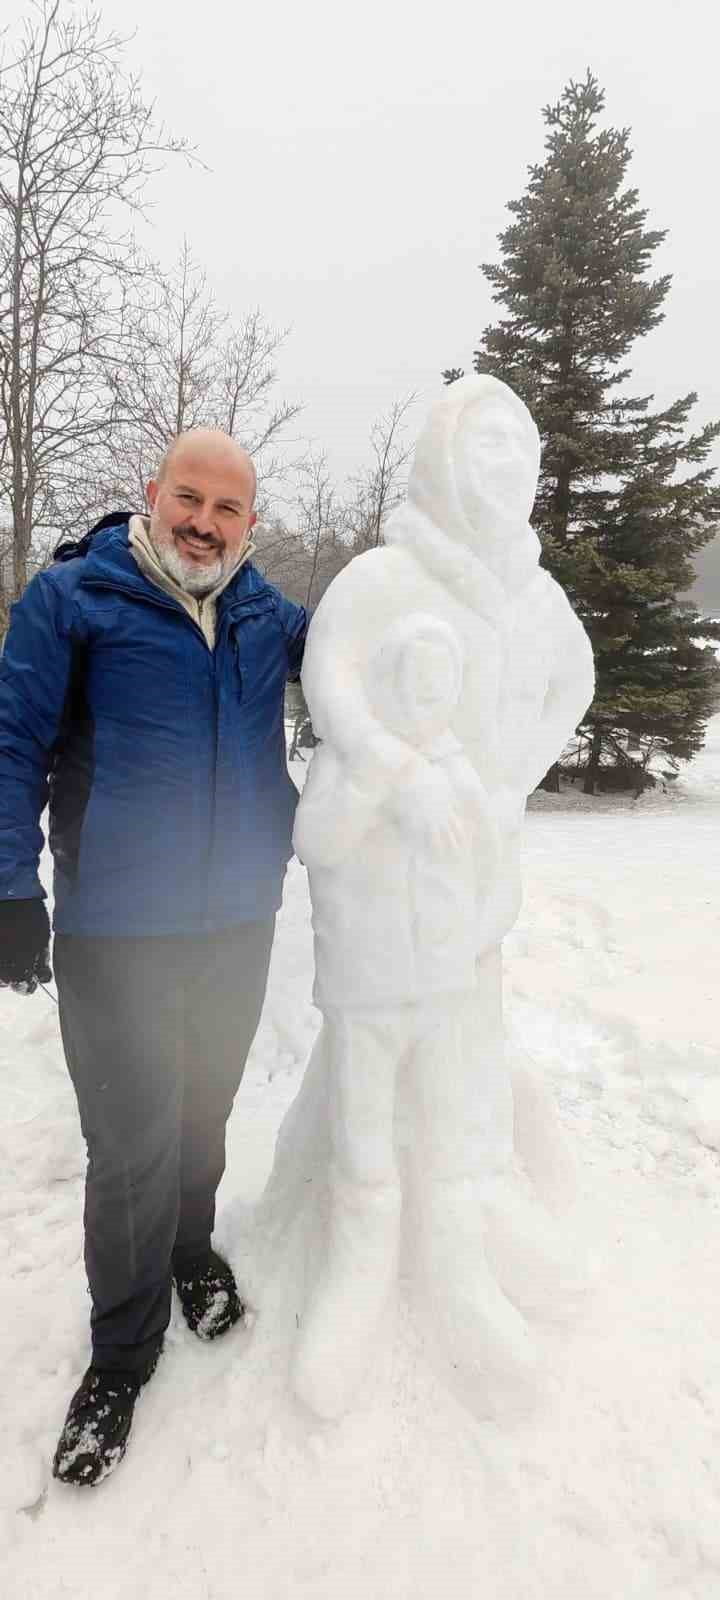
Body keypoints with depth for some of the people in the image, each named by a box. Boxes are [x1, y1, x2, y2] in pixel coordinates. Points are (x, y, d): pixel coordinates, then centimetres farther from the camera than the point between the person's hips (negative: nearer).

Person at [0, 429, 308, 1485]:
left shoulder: (266, 613, 6)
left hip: (238, 923, 4)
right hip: (115, 933, -4)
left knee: (203, 1112, 20)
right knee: (134, 1144, 3)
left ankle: (192, 1251, 47)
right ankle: (122, 1351, 27)